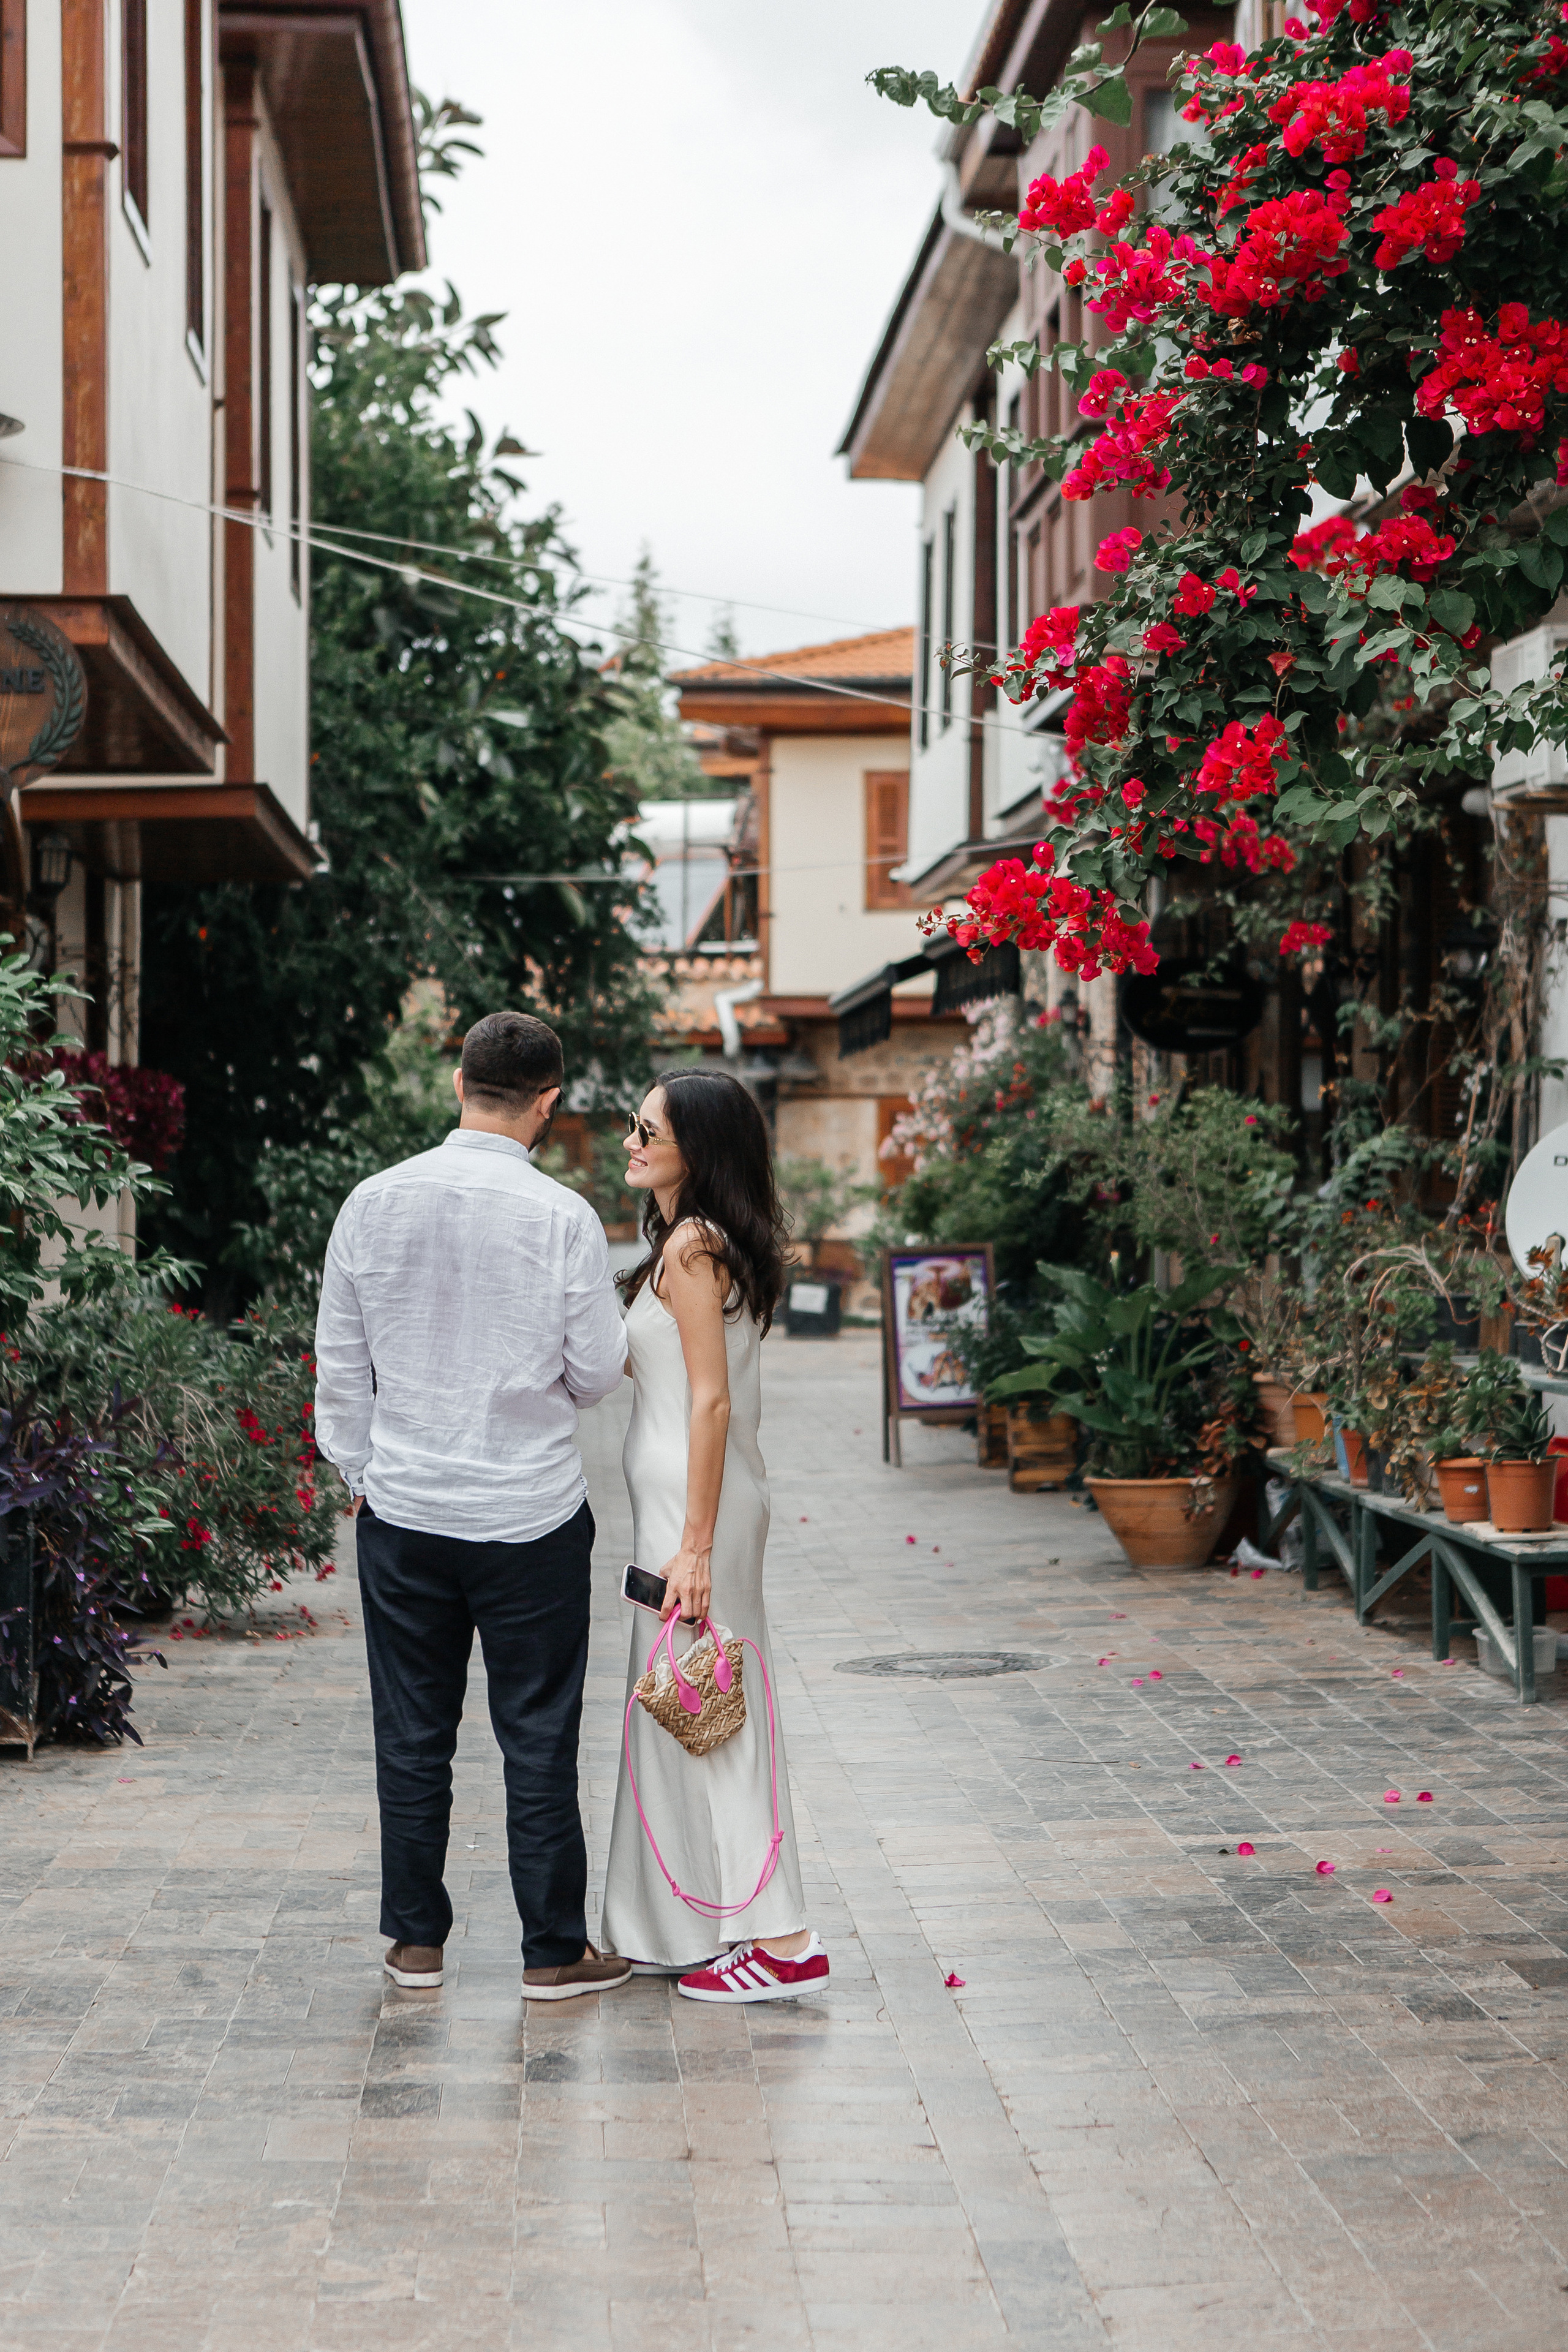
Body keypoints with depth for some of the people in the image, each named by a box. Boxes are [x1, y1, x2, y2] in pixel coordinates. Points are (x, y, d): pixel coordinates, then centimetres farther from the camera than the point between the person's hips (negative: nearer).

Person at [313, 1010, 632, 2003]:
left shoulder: (374, 1203, -3)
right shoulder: (563, 1216, -13)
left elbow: (341, 1365, 4)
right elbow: (599, 1372, -5)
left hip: (403, 1510, 3)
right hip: (532, 1513, -3)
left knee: (413, 1736, 12)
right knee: (538, 1738, 6)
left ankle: (416, 1941, 21)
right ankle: (554, 1951, 13)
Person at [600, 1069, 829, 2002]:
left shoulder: (692, 1247, -16)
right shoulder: (716, 1242, 13)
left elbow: (713, 1401, -20)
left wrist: (695, 1545, -21)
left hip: (695, 1502, -10)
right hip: (692, 1498, 10)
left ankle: (782, 1941, -2)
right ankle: (685, 1926, 23)